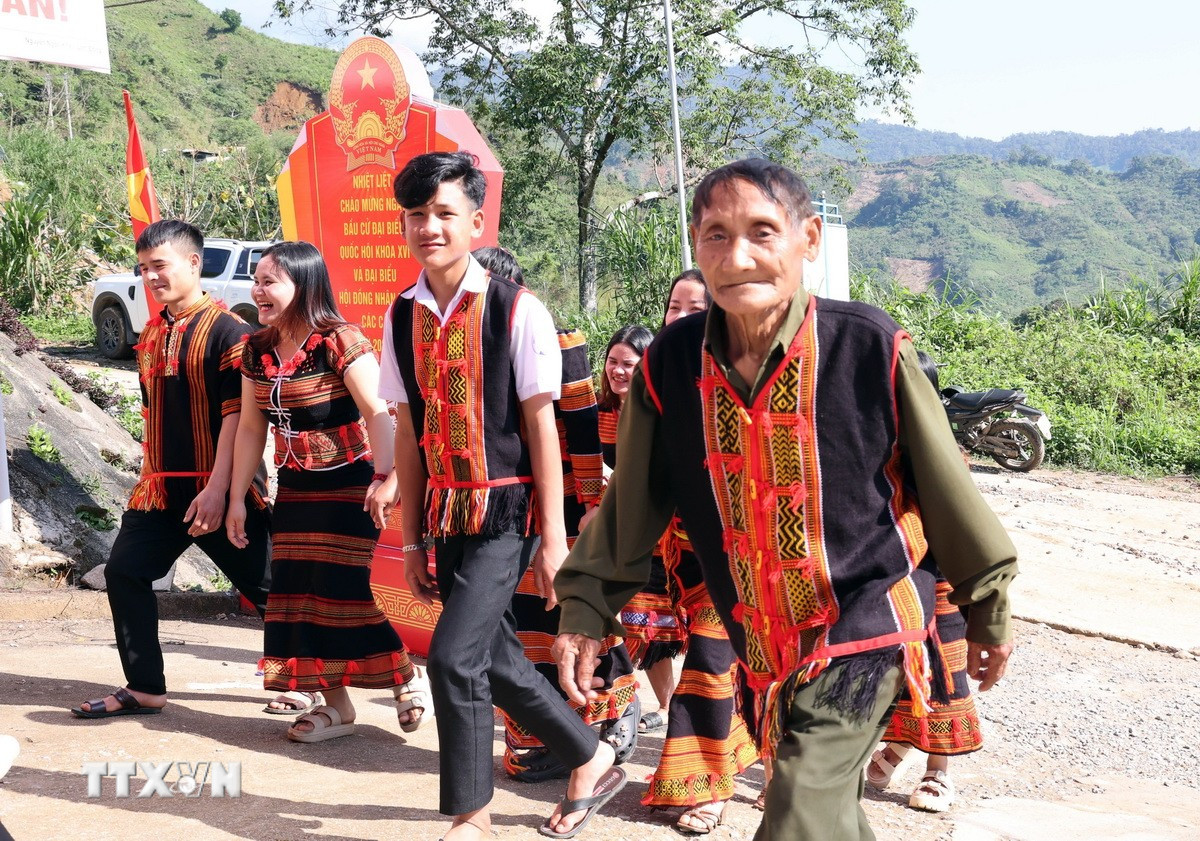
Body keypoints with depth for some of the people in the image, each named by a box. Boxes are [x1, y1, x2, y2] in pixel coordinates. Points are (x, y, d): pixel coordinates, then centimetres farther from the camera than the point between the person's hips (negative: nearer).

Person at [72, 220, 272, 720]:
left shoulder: (226, 330, -12)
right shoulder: (151, 335, 11)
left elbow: (237, 414, -17)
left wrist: (217, 489, -22)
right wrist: (150, 476, 20)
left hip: (219, 491, -7)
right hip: (160, 489, 7)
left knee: (264, 588, 2)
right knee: (124, 573, 2)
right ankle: (144, 690, 14)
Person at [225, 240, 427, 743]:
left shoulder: (339, 342, -16)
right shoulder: (258, 351, 5)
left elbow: (378, 412, -21)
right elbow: (250, 428, 11)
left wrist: (383, 480, -31)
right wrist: (236, 497, 10)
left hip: (348, 484, -7)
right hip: (295, 489, 7)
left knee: (341, 589, -7)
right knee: (296, 590, 5)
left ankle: (407, 679, 14)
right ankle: (334, 705, 16)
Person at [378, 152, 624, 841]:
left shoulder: (517, 311, -10)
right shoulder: (402, 318, 5)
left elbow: (541, 427, -10)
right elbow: (410, 434, 8)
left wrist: (553, 537, -11)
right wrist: (413, 539, 10)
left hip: (505, 511, -6)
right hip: (447, 512, 6)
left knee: (453, 656, -12)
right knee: (495, 658, 13)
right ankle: (593, 761, 35)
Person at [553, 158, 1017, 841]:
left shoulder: (872, 347, -17)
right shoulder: (670, 365, -8)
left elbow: (945, 485, -5)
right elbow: (632, 501, 4)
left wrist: (989, 609, 5)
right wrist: (586, 612, 3)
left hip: (867, 625, -4)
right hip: (764, 648, 4)